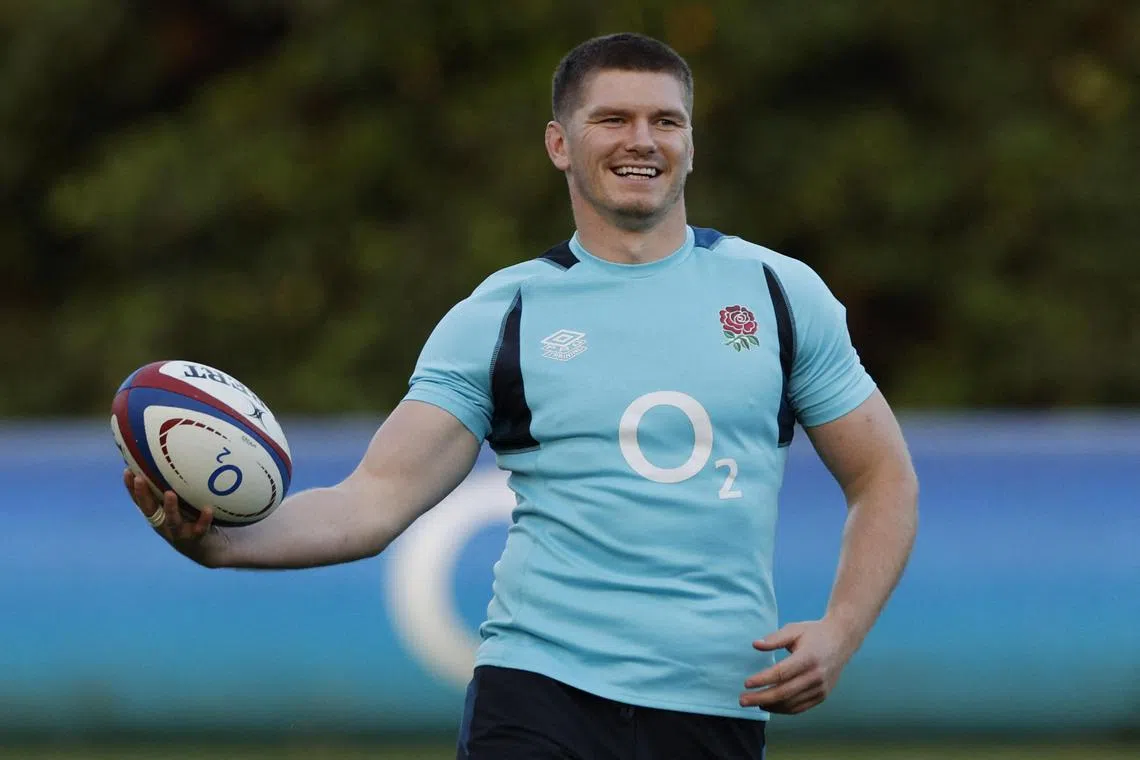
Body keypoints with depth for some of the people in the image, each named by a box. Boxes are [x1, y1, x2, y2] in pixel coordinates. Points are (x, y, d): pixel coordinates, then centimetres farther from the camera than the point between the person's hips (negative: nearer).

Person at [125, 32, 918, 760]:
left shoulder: (779, 290, 9)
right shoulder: (499, 317, 5)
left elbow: (884, 477, 13)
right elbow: (373, 501, -1)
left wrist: (839, 635, -3)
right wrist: (223, 540, -20)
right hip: (538, 692, -1)